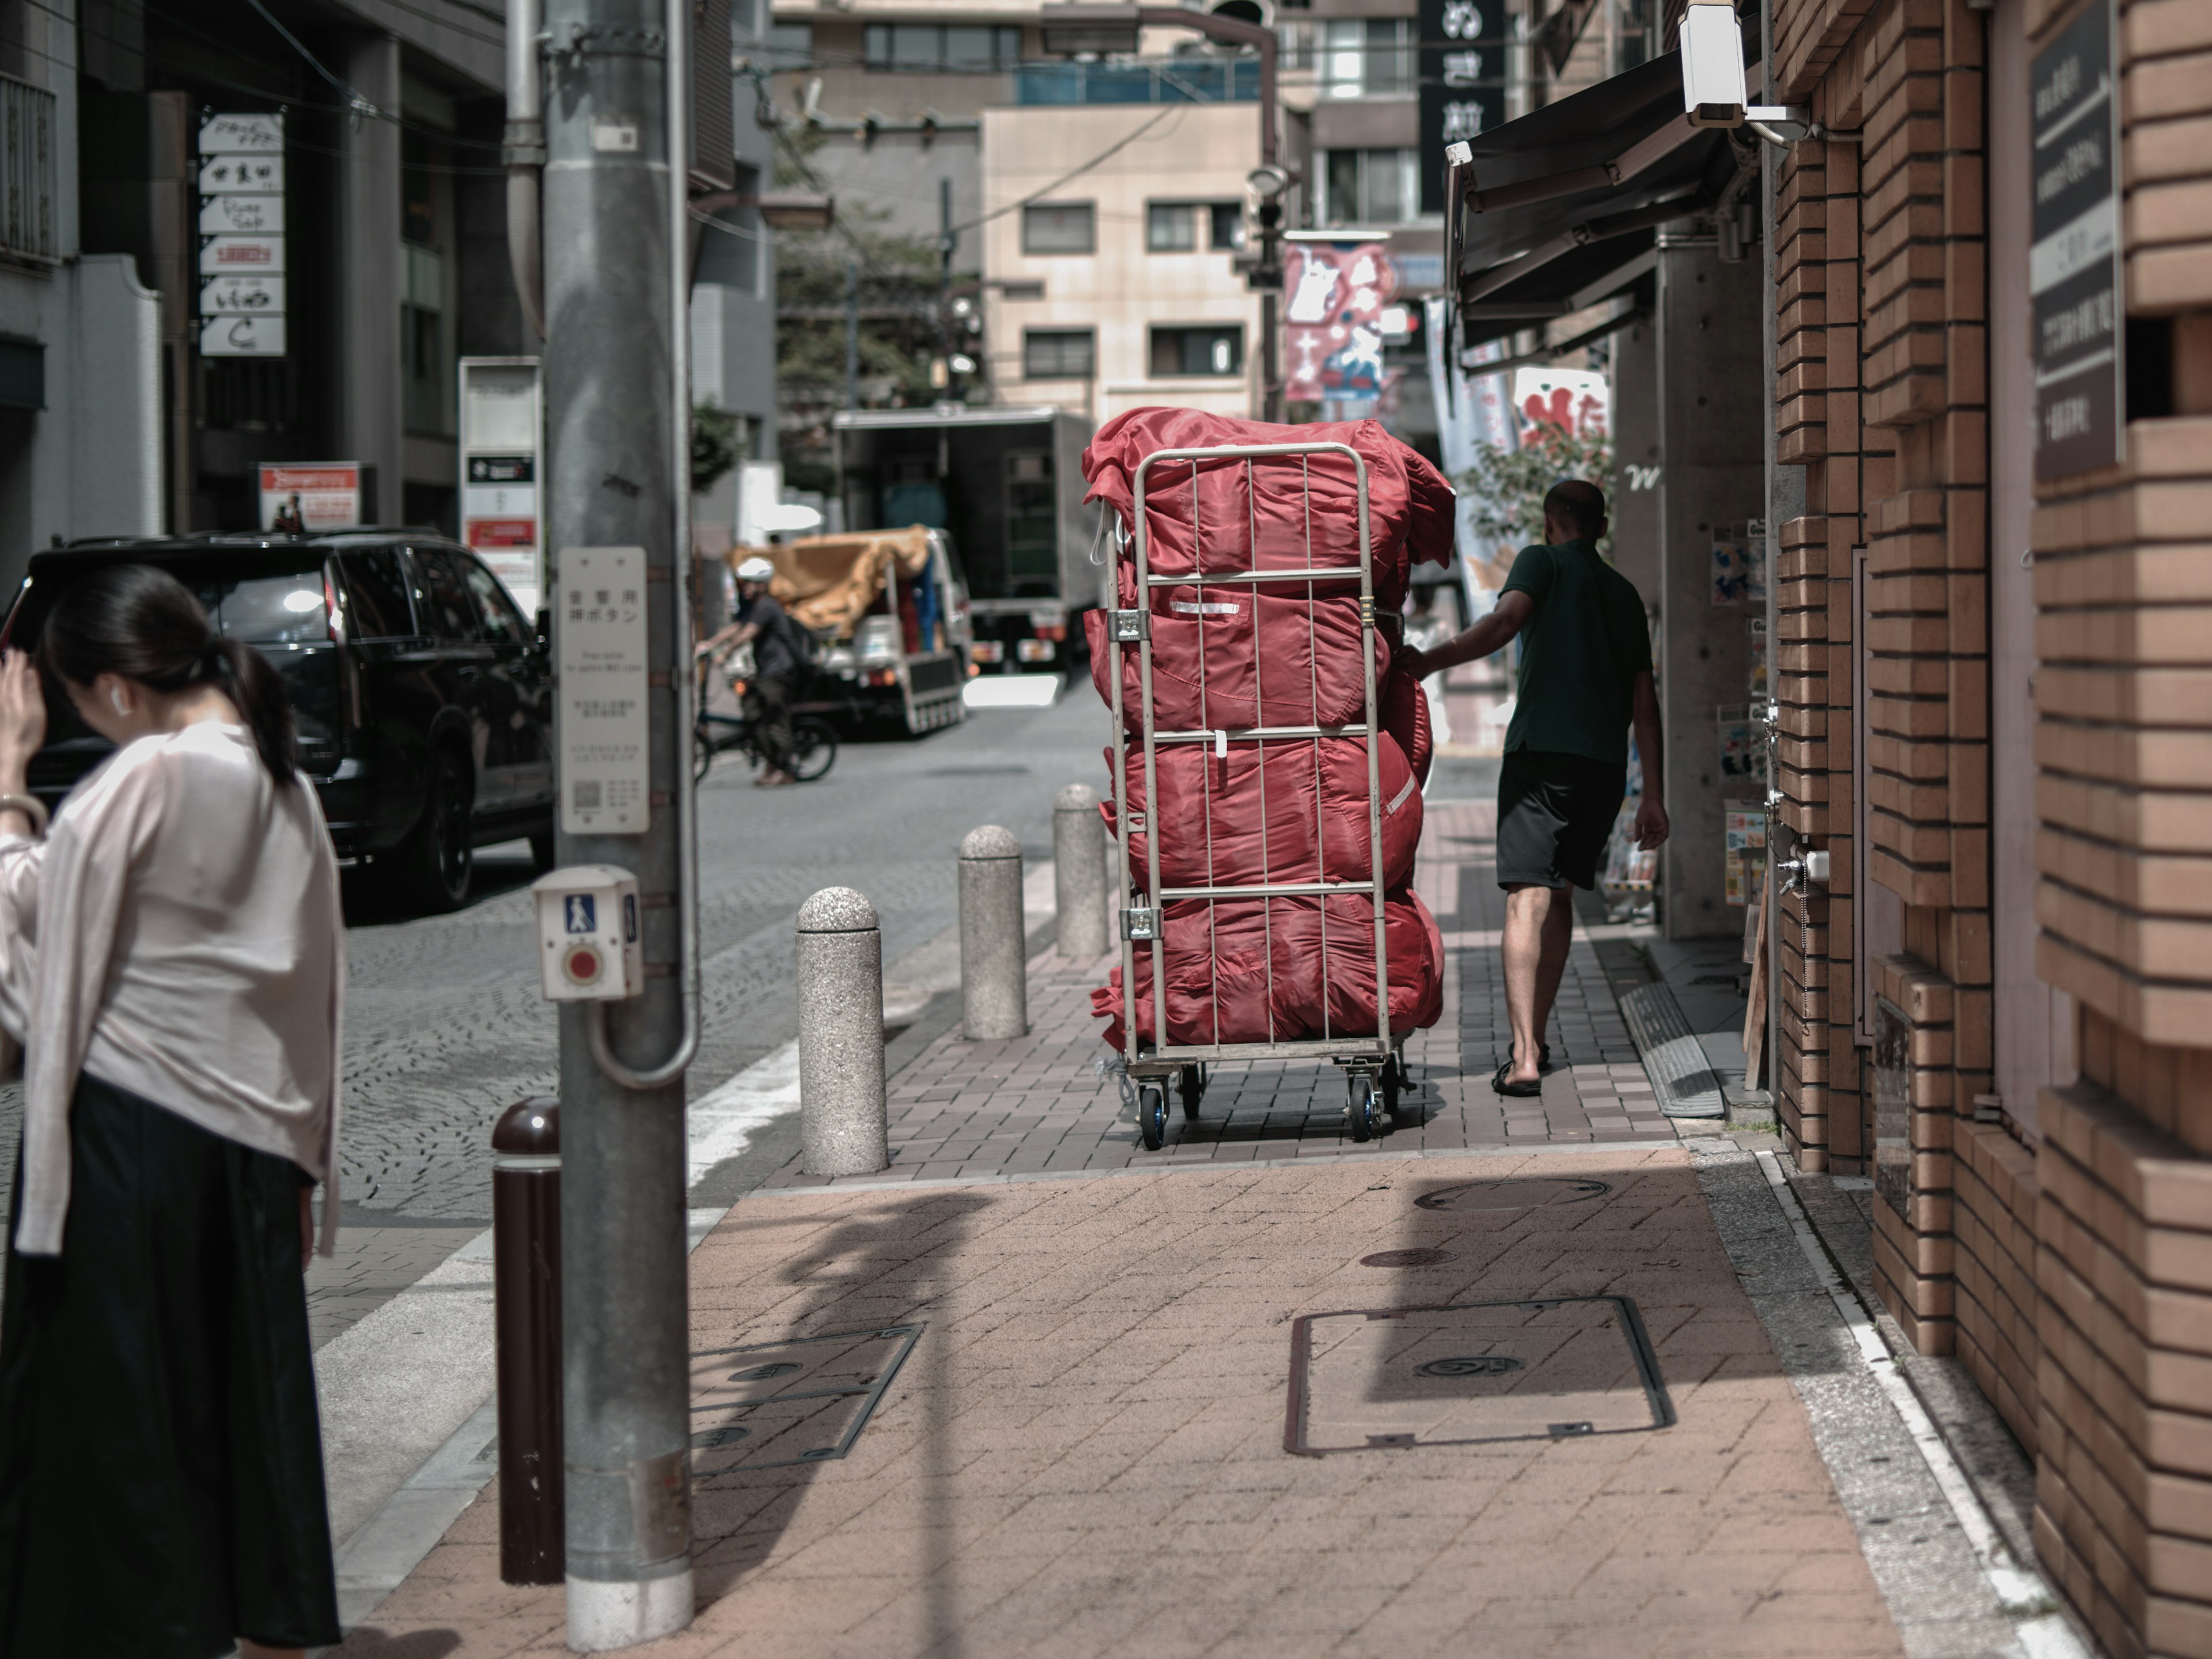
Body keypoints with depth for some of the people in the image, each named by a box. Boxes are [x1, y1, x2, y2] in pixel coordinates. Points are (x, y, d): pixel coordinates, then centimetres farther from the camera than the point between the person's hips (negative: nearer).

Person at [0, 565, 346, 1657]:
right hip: (251, 1138, 7)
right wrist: (306, 1156, 18)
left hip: (125, 1128, -7)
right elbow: (318, 980, 12)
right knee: (250, 1390, 13)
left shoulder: (142, 781, -15)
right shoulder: (285, 786, 7)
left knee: (113, 1396, 3)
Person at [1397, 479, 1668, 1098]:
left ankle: (1524, 1058, -21)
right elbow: (1645, 703, 19)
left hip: (1541, 751, -5)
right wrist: (1653, 797, 19)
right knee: (1559, 893, 20)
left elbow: (1505, 620, -14)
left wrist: (1430, 660, -17)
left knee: (1527, 900, -10)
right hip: (1606, 763, 5)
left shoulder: (1543, 561, 8)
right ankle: (1535, 1037, 26)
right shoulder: (1625, 593, 23)